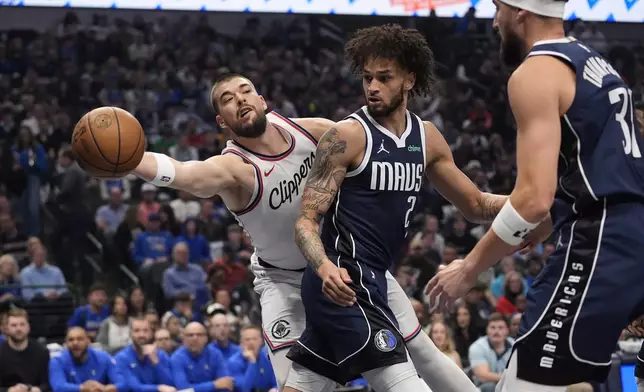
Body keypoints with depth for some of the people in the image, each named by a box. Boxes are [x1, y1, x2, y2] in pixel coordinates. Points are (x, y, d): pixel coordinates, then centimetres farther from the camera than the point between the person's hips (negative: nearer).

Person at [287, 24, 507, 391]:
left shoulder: (426, 137, 11)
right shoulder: (347, 136, -10)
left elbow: (476, 205, 19)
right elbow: (307, 220, -13)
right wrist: (325, 267, -34)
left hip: (372, 278, 8)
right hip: (343, 282, -8)